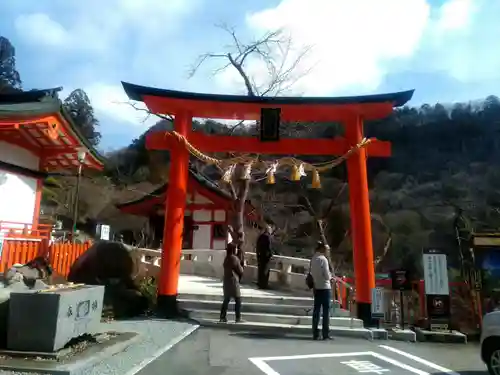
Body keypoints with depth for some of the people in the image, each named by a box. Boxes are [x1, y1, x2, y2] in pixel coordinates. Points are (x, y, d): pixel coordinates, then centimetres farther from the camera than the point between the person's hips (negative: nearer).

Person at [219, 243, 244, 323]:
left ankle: (223, 317, 12)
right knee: (238, 300, 2)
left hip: (226, 281, 8)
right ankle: (238, 318, 4)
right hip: (233, 281, -8)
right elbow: (240, 271, -7)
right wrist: (241, 267, 13)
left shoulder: (226, 258, 10)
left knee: (226, 299, 12)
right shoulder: (235, 258, -13)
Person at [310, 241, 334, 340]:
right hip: (324, 287, -7)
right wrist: (331, 276, 6)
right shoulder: (323, 259, -14)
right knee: (326, 310, 0)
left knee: (316, 310, 8)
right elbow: (327, 276, -16)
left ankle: (315, 334, 11)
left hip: (316, 287, 7)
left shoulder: (313, 259, 8)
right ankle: (325, 334, 4)